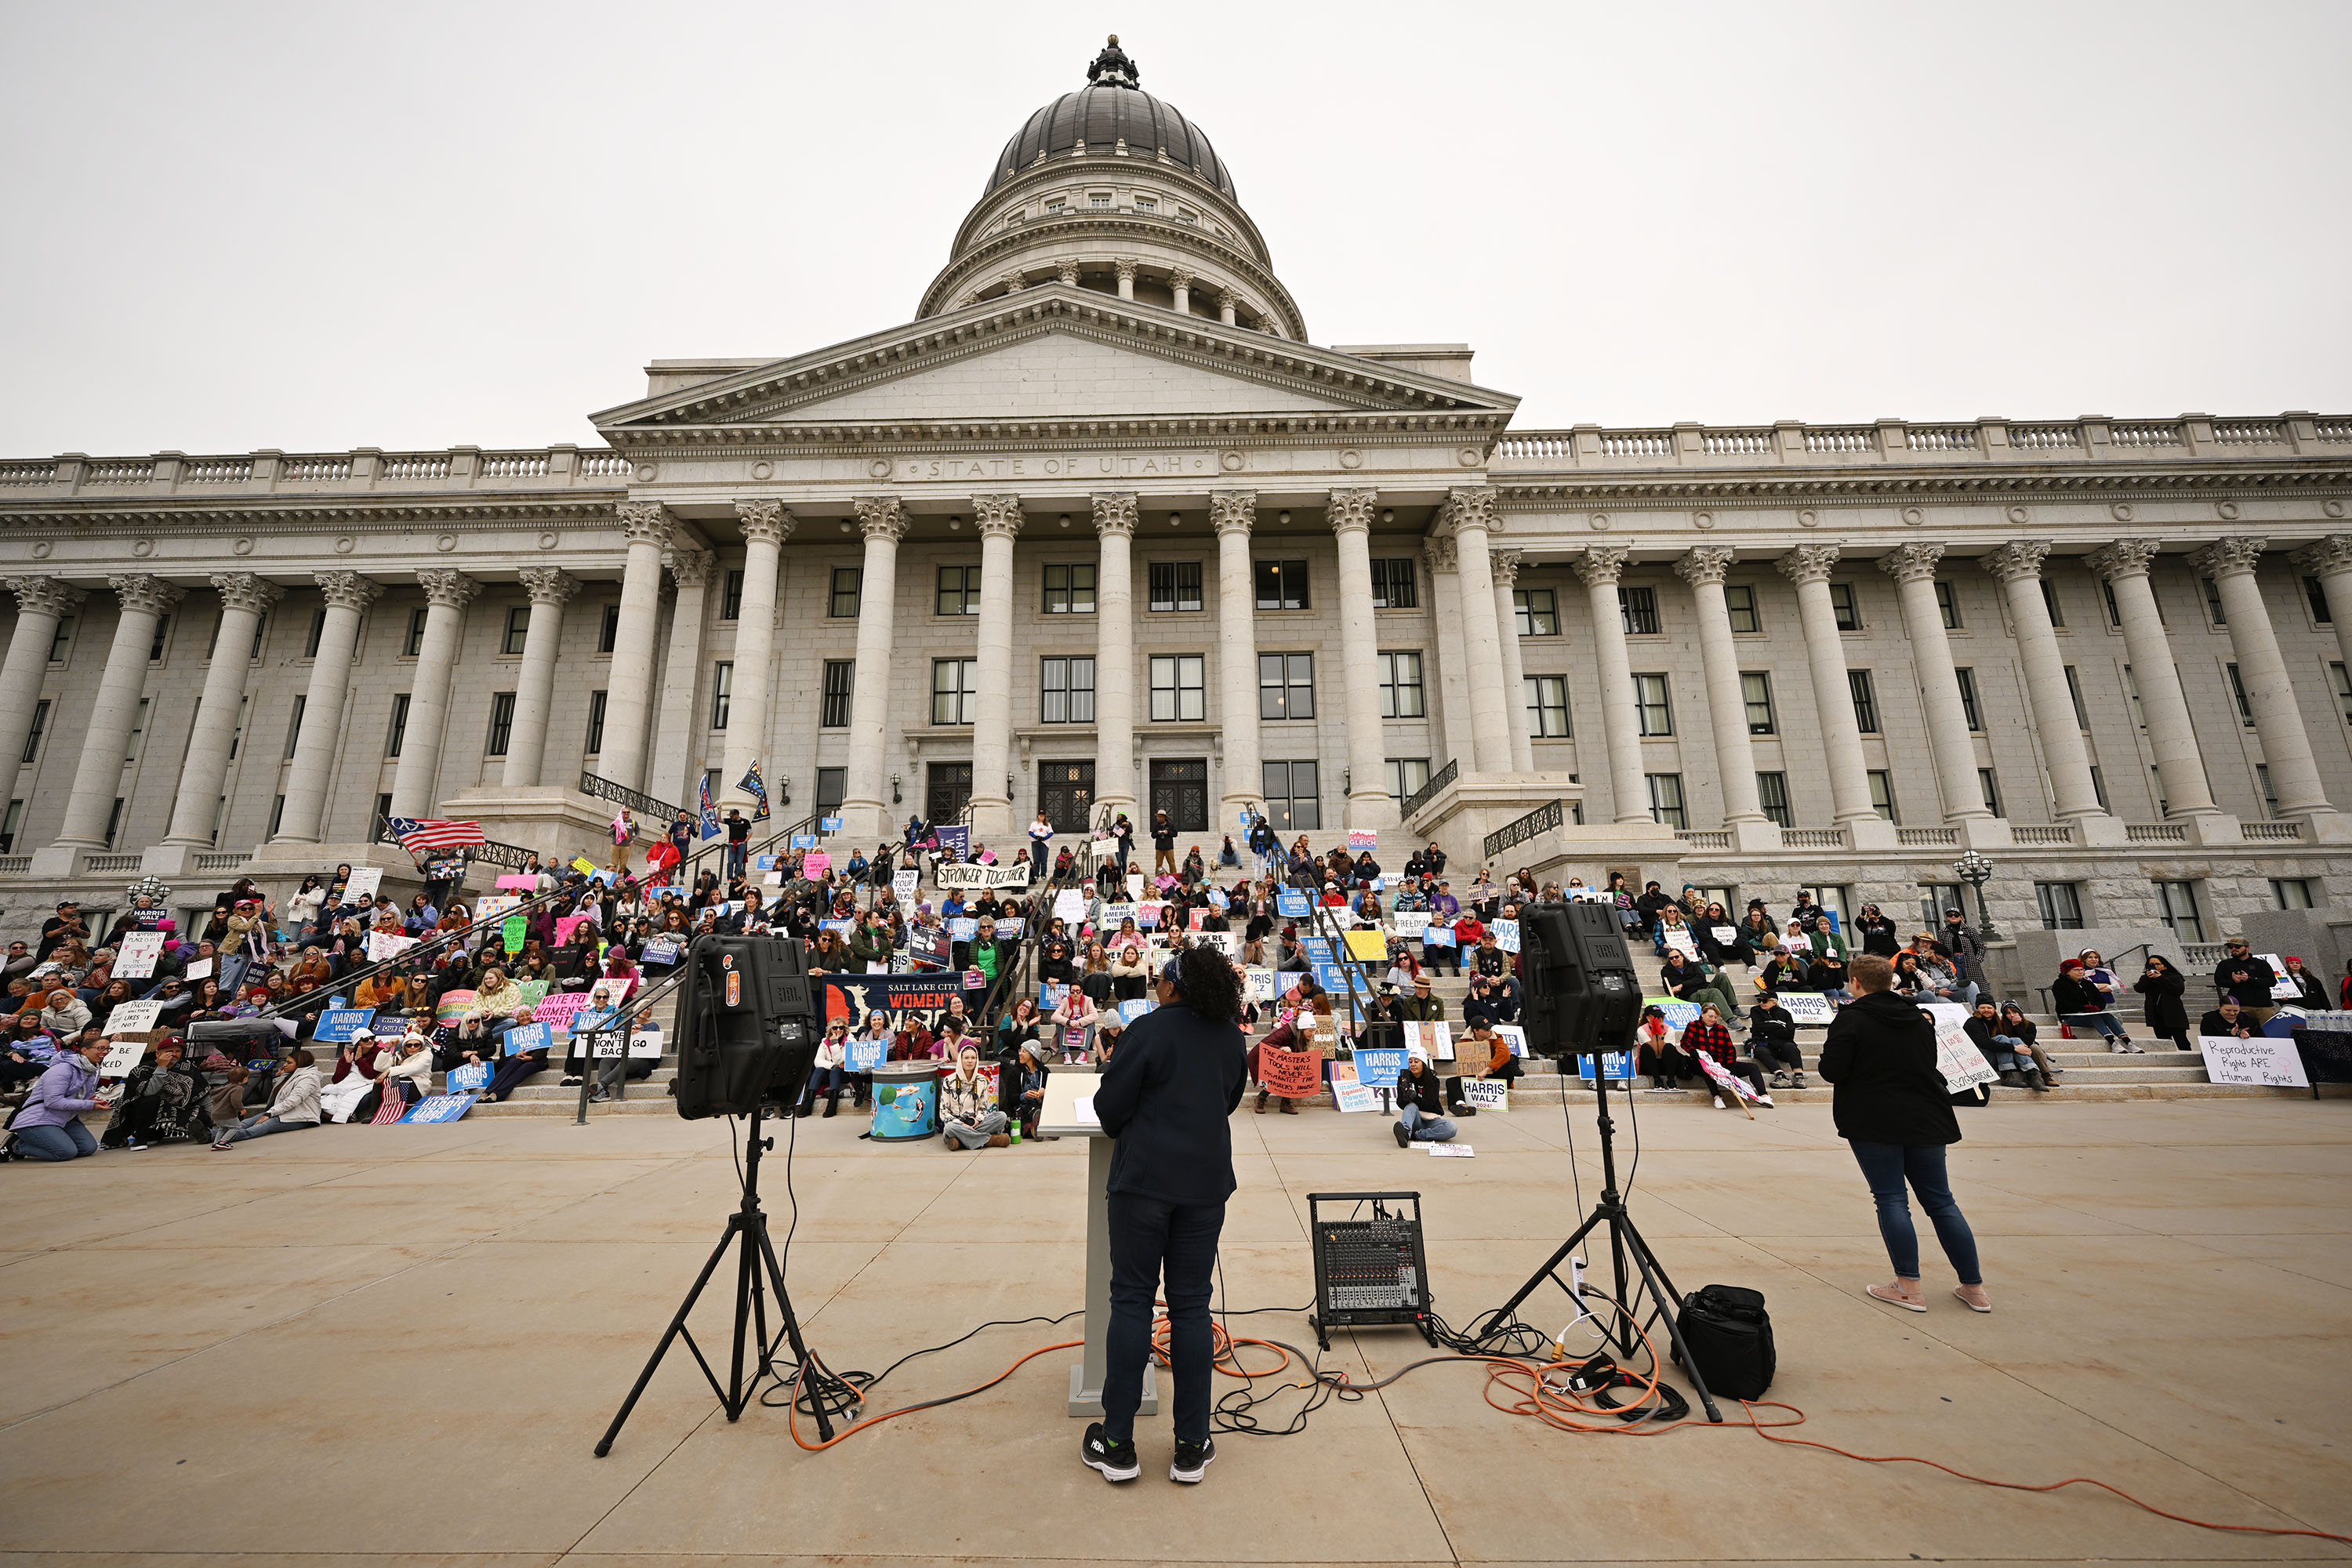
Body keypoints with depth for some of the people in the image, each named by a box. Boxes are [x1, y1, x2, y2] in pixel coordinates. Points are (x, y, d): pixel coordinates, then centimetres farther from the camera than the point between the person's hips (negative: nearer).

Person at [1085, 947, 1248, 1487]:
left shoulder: (1150, 1029, -12)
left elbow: (1109, 1107, -8)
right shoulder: (1230, 1035, 3)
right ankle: (1192, 1446, 20)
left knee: (1132, 1299, 8)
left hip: (1144, 1179, -4)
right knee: (1191, 1304, 12)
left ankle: (1117, 1443, 18)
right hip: (1207, 1181, 4)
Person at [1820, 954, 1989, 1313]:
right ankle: (1974, 1287, 19)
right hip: (1927, 1121, 6)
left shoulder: (1851, 1019, -11)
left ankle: (1909, 1289, 4)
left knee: (1891, 1200, 1)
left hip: (1874, 1124, -6)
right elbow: (1929, 1064, 20)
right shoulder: (1918, 1018, 9)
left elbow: (1832, 1071, -16)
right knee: (1941, 1201, 14)